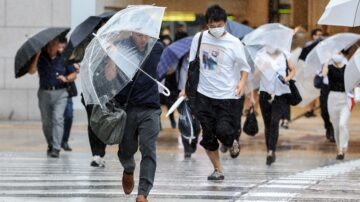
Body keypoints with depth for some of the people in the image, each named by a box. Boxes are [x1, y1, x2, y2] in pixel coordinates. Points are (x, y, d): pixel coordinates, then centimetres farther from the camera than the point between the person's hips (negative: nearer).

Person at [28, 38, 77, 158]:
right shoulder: (41, 58, 2)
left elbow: (73, 74, 10)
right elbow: (31, 71, -12)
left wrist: (66, 79, -12)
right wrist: (37, 55, -20)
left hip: (60, 93, -2)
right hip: (44, 93, 2)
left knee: (58, 119, -15)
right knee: (46, 121, 9)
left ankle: (56, 148, -19)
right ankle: (50, 145, 30)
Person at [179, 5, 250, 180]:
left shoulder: (234, 43, -7)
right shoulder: (199, 38, 2)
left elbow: (245, 67, 2)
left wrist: (242, 83, -16)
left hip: (228, 96, -3)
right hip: (204, 95, 3)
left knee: (223, 132, -15)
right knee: (208, 136, 3)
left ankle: (231, 141, 21)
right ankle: (218, 170, 18)